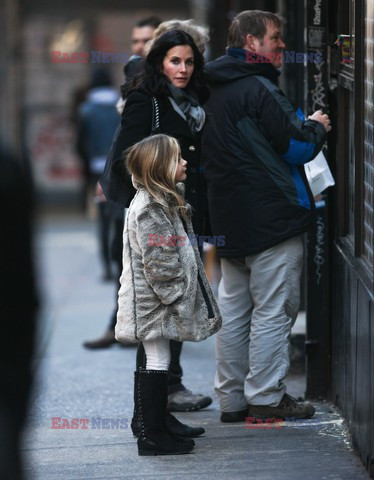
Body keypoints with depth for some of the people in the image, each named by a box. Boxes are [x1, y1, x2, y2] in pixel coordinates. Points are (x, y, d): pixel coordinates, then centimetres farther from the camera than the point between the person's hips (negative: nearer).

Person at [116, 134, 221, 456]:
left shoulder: (164, 201, 15)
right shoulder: (149, 210, -19)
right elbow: (159, 263, -23)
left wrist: (183, 293, 20)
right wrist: (176, 296, -18)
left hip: (158, 301, 10)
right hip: (154, 300, -10)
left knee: (159, 362, 13)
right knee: (157, 363, -6)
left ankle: (158, 429, 20)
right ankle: (153, 436, -1)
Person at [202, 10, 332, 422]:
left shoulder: (215, 90, 14)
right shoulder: (258, 89, -14)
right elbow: (296, 147, -14)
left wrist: (304, 126, 19)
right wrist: (316, 126, 7)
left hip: (228, 218, 9)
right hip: (271, 215, -9)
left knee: (233, 310, 12)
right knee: (273, 310, -2)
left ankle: (231, 398, 17)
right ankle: (265, 397, 0)